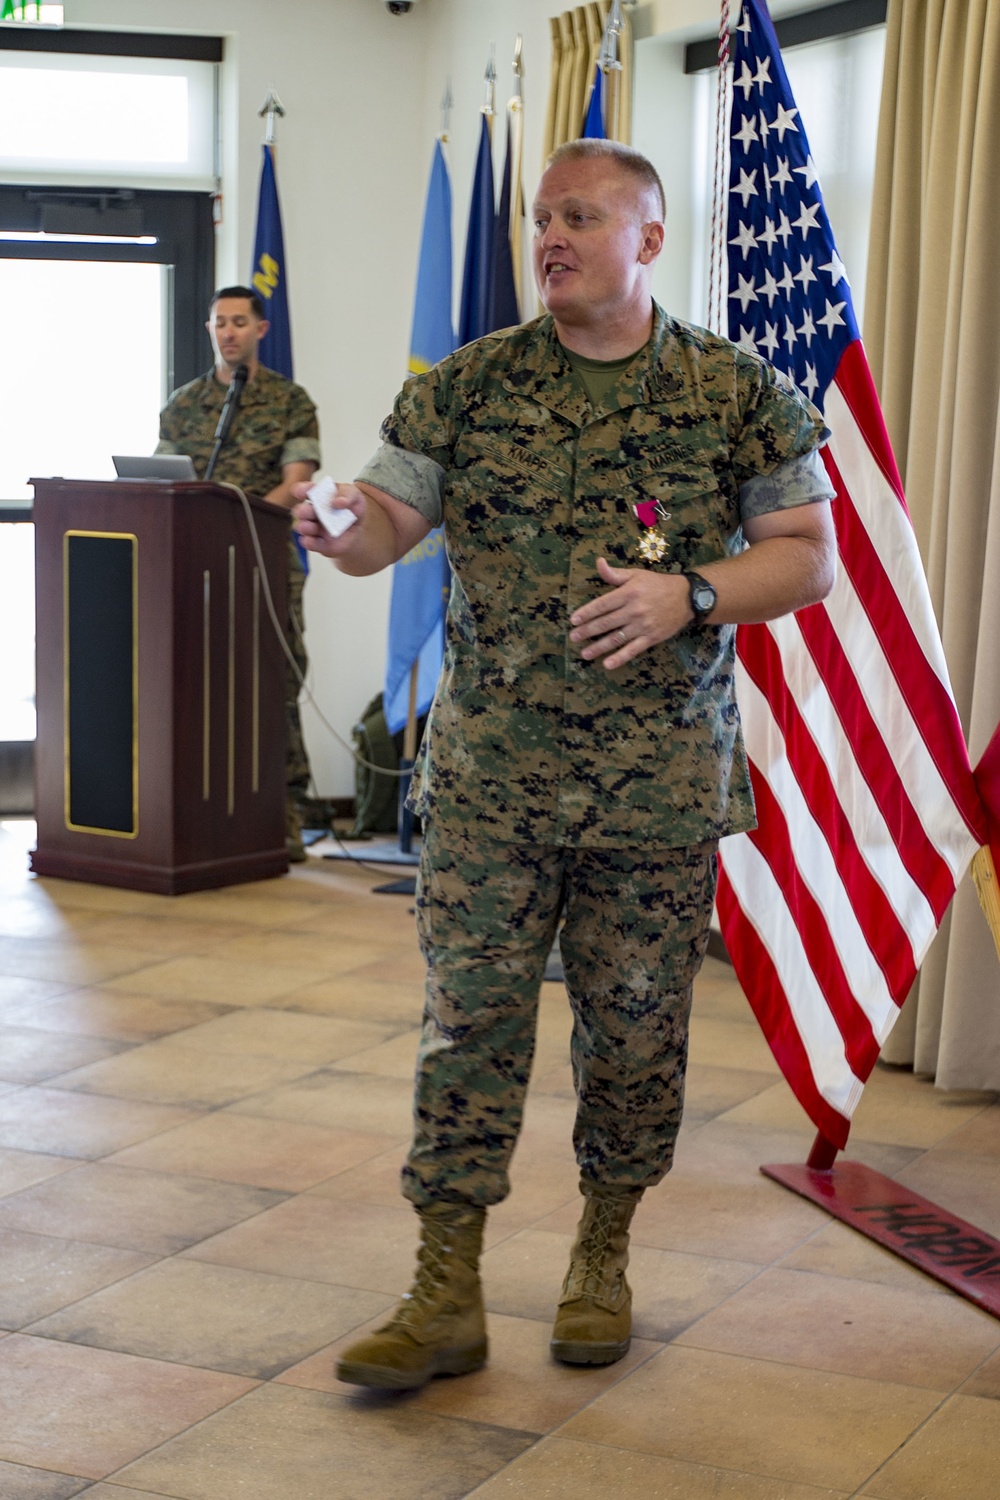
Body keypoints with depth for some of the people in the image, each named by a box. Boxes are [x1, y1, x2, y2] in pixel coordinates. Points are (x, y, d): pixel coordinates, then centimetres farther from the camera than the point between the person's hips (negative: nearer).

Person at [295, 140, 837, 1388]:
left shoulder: (738, 395, 1)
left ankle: (603, 1260, 29)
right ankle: (445, 1297, 8)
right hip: (488, 777, 1)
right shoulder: (467, 387, 4)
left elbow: (809, 555, 1)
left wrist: (688, 595, -16)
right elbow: (382, 525, 1)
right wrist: (343, 522, -23)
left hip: (661, 785, -1)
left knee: (634, 1029, 9)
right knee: (469, 1019, 0)